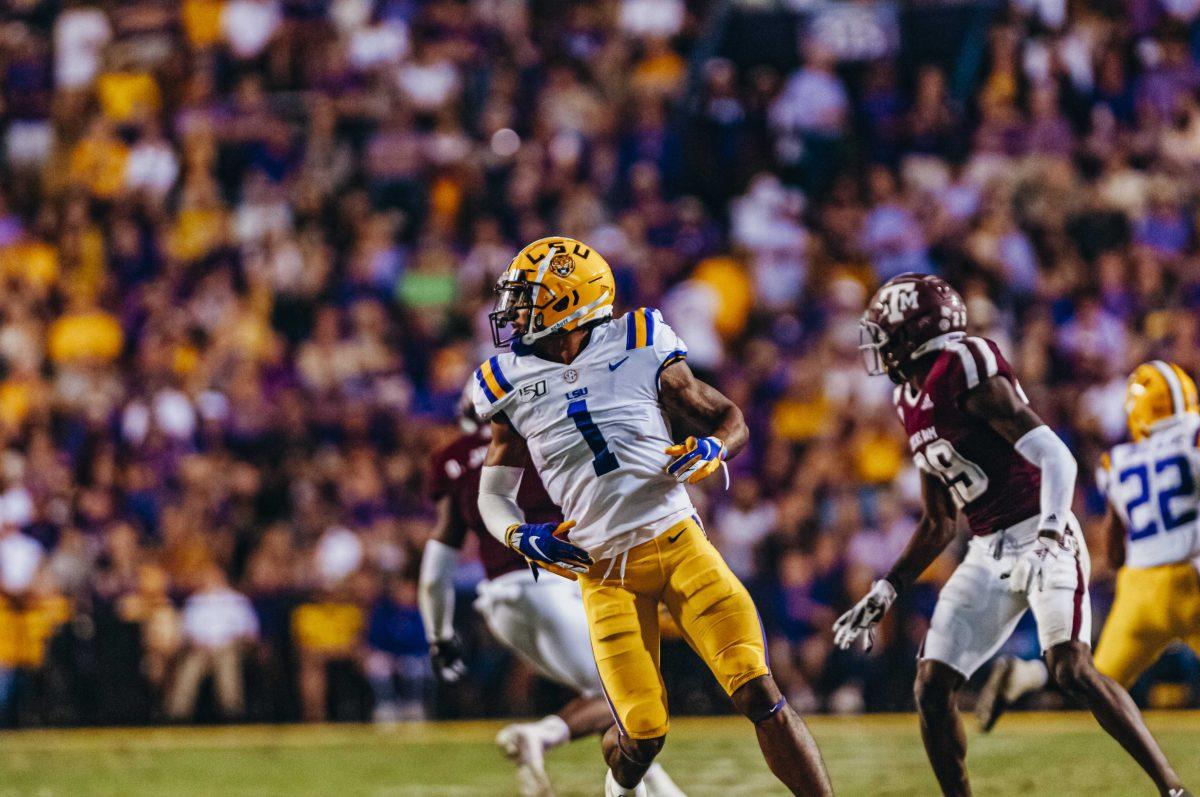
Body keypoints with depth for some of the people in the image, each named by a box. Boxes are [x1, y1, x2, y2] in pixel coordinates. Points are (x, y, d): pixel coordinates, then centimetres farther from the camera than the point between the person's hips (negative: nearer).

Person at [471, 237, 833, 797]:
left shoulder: (640, 352, 0)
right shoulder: (514, 385, 6)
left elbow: (732, 421, 10)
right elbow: (493, 495, 15)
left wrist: (711, 451, -13)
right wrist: (520, 536, -6)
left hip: (677, 539, -1)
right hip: (606, 570, 1)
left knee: (759, 696, -14)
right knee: (643, 734, -6)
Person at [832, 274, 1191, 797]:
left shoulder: (966, 372, -13)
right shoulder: (913, 404, 14)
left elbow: (1055, 457, -20)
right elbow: (937, 526, 23)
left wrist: (1049, 536, -33)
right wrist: (885, 592, 18)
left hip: (1040, 537, -9)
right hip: (989, 554, 9)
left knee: (1072, 670, -25)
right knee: (932, 689, 0)